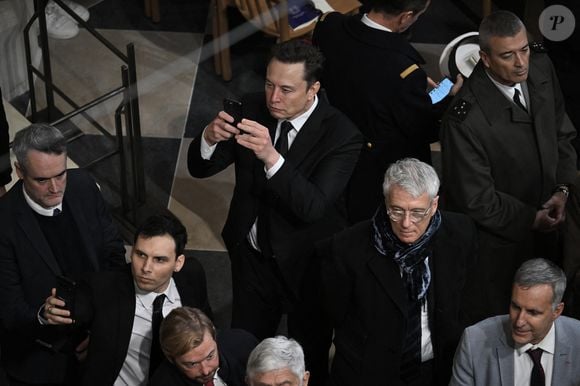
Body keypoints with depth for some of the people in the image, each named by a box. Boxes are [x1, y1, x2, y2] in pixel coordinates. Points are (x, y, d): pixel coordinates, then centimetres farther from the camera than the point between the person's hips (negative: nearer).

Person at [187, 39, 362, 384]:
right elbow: (199, 168, -8)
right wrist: (210, 137, -31)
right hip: (251, 255, 4)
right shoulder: (253, 109, -11)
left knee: (308, 357, 18)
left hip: (305, 265, -4)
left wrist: (271, 156, -48)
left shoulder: (341, 134, -24)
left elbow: (312, 206, -35)